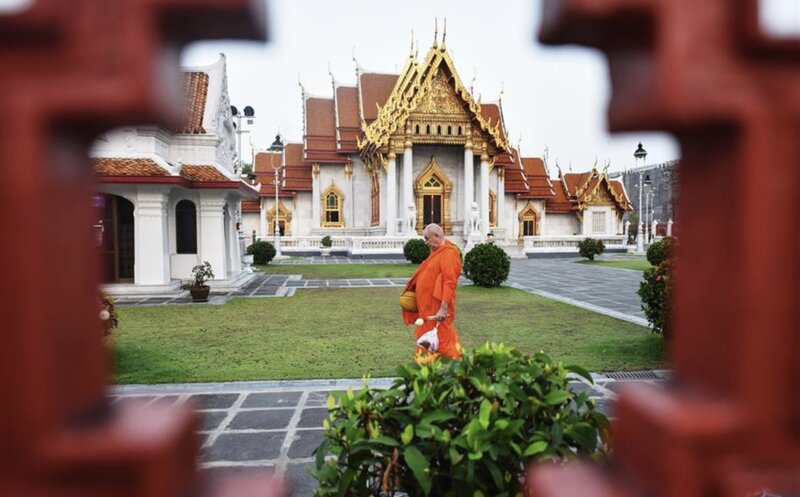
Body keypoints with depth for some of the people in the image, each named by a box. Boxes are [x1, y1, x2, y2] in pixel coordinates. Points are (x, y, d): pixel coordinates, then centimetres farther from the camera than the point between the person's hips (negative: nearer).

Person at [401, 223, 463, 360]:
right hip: (428, 306, 10)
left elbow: (449, 282, -25)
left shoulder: (448, 253, -18)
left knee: (440, 341, -1)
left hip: (437, 308, -10)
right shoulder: (437, 252, 13)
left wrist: (443, 308, -29)